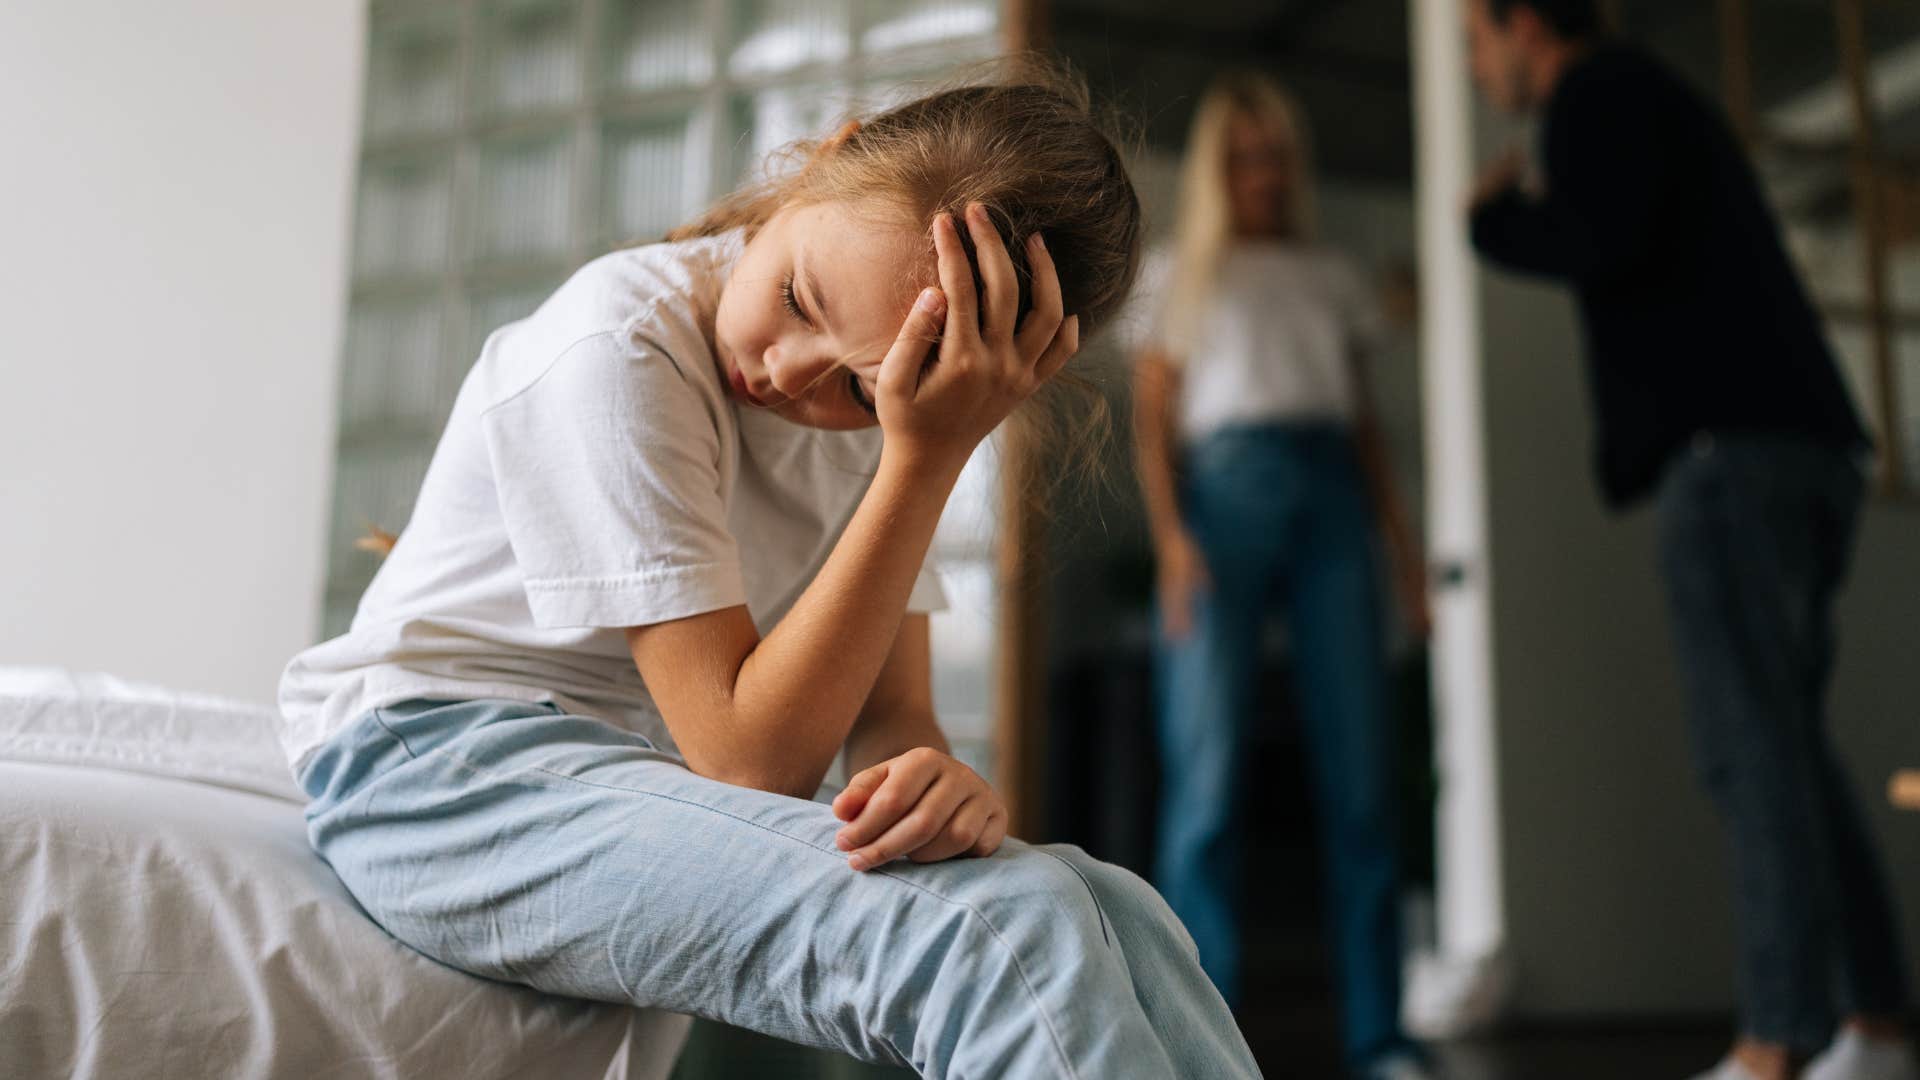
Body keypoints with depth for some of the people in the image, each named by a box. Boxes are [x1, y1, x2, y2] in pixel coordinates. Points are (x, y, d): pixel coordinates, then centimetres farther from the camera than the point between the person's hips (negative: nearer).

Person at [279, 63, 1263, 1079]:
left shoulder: (884, 400, 0)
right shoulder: (618, 350, -21)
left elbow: (890, 711, -2)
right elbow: (750, 756, -25)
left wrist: (931, 771, -27)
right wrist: (928, 459, -29)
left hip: (666, 774, 6)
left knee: (1115, 912, -17)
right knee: (1008, 924, -31)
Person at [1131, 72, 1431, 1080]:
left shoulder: (1333, 278, 26)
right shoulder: (1185, 272, 19)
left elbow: (1364, 422, 21)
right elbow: (1151, 415, 8)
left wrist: (1402, 536, 8)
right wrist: (1170, 533, -8)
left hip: (1331, 501, 3)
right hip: (1227, 486, -2)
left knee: (1361, 768, -5)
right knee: (1208, 770, -10)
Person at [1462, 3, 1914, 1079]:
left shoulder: (1600, 87, 2)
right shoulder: (1664, 102, 30)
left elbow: (1606, 243, -15)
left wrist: (1498, 215, 2)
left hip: (1730, 446, -9)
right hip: (1807, 451, 9)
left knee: (1752, 740, -13)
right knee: (1786, 744, 10)